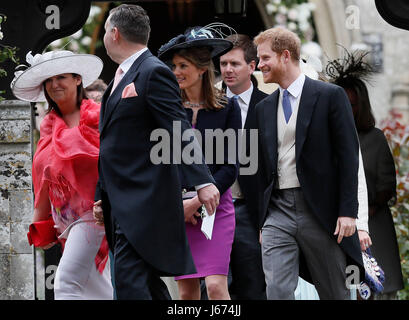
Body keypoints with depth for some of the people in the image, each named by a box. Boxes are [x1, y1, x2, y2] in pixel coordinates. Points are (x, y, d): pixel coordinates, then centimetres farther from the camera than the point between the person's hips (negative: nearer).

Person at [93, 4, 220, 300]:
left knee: (130, 284, -17)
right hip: (122, 204, 10)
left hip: (144, 201, -10)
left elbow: (180, 130, -19)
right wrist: (101, 196, 23)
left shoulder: (154, 73, -10)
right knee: (148, 283, 12)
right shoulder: (121, 77, 19)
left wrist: (203, 181, -28)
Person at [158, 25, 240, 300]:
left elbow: (230, 167, -2)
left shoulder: (227, 108, 1)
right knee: (187, 290, 2)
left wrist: (197, 201, -10)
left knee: (216, 285, -14)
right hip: (175, 209, 2)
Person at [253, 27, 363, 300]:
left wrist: (348, 212, -12)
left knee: (335, 294, 5)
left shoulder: (330, 96, -2)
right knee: (277, 292, -10)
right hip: (278, 212, 4)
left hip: (320, 212, -4)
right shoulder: (264, 108, 14)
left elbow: (348, 156, -6)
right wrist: (262, 220, 14)